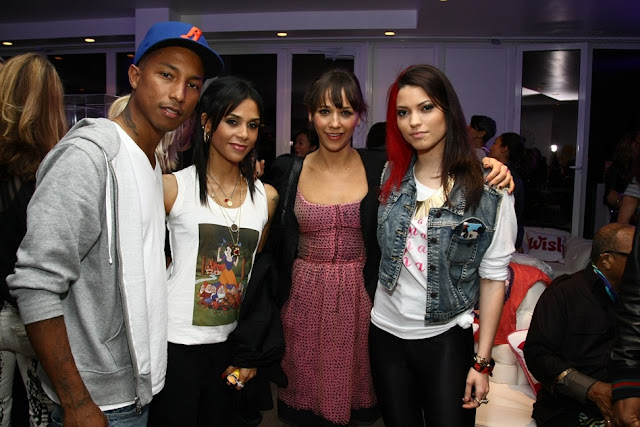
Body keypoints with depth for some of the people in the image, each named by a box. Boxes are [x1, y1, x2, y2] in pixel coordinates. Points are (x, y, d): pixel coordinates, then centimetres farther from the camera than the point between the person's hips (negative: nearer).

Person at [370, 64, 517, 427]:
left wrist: (482, 361, -9)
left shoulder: (488, 190, -10)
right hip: (387, 332, 4)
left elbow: (494, 278, -8)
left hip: (446, 338, -3)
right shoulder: (390, 178, 1)